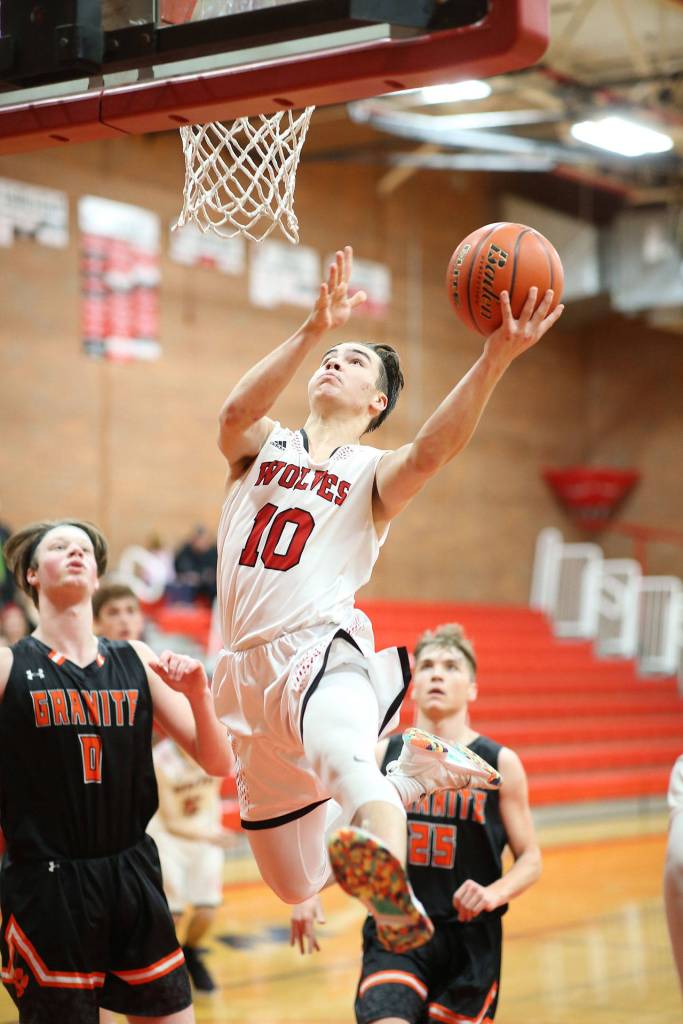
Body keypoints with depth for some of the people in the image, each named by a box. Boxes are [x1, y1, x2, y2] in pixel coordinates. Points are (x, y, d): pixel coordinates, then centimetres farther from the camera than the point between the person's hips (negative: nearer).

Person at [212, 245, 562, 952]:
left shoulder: (373, 473, 6)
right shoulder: (260, 446, 14)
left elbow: (432, 450, -18)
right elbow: (237, 410, -12)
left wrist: (494, 359, -32)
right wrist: (314, 329, -24)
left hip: (320, 649, -5)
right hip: (248, 669, 5)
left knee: (338, 746, -43)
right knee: (298, 882, 9)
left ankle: (392, 885, -70)